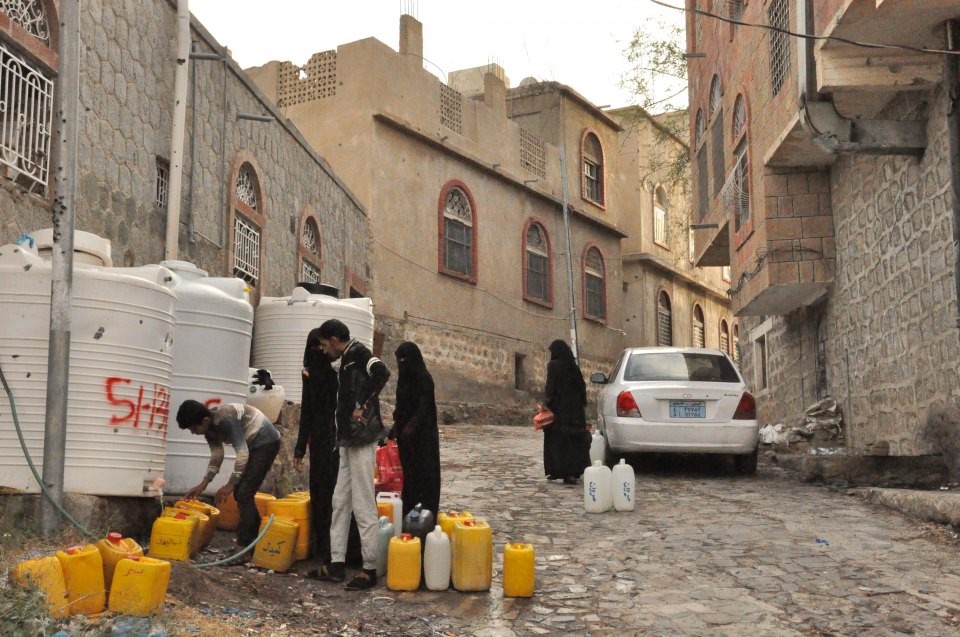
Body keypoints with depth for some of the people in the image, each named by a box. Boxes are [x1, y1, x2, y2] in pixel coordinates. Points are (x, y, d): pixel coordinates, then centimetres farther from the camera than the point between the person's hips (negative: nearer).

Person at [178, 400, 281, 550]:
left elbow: (242, 452, -30)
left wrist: (230, 484, -26)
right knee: (240, 492, 11)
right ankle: (257, 537, 22)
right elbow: (216, 455, 6)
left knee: (244, 493, -13)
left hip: (266, 442, -9)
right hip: (252, 444, 9)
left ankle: (244, 547, -10)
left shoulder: (225, 419, -30)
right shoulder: (209, 426, -2)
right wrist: (203, 484, 0)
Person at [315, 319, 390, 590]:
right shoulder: (347, 360, 19)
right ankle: (337, 564, 19)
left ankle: (369, 570, 0)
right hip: (349, 440, 10)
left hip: (361, 440, -10)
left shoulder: (357, 352, -9)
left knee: (364, 506, -6)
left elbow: (382, 372, -28)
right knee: (340, 502, 12)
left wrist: (363, 405, -22)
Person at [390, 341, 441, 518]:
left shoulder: (424, 379, -11)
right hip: (405, 432, 7)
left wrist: (412, 426, -31)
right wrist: (395, 428, 15)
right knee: (409, 471, 8)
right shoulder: (404, 378, 12)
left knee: (423, 471, -5)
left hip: (422, 433, -7)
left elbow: (425, 407, -20)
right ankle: (409, 512, 12)